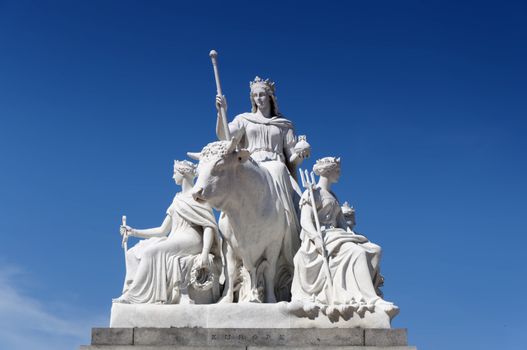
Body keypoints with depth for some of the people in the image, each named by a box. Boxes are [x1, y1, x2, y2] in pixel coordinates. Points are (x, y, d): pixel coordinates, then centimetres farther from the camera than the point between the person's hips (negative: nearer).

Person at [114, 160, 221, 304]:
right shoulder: (178, 199, 23)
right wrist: (135, 232, 14)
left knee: (151, 251, -29)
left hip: (191, 240, -8)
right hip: (175, 242, 8)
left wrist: (204, 253, -25)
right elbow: (162, 231, 22)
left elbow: (209, 227, -10)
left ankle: (133, 295, -28)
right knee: (133, 254, -7)